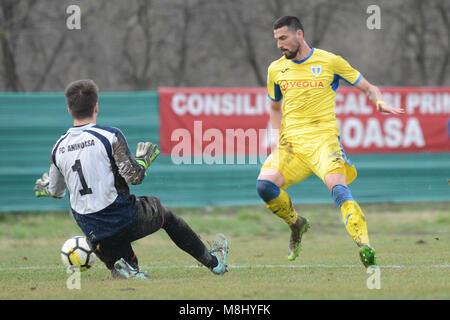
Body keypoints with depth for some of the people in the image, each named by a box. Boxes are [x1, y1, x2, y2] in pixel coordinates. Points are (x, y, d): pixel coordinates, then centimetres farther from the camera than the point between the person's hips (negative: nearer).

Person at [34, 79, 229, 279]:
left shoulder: (58, 148, 3)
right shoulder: (110, 136, -10)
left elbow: (55, 192, 16)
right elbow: (134, 177, -12)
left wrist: (43, 186, 39)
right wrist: (144, 158, 9)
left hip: (93, 233, 3)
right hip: (124, 221, -3)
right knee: (164, 214, 26)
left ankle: (129, 270, -14)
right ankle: (213, 261, 34)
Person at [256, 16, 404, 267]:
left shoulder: (330, 62, 1)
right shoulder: (276, 70, 12)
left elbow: (368, 88, 8)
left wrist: (380, 103, -14)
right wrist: (278, 138, 12)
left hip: (324, 138, -4)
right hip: (291, 142, 4)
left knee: (338, 187, -28)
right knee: (265, 184, -19)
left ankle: (365, 247, -34)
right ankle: (296, 225, 9)